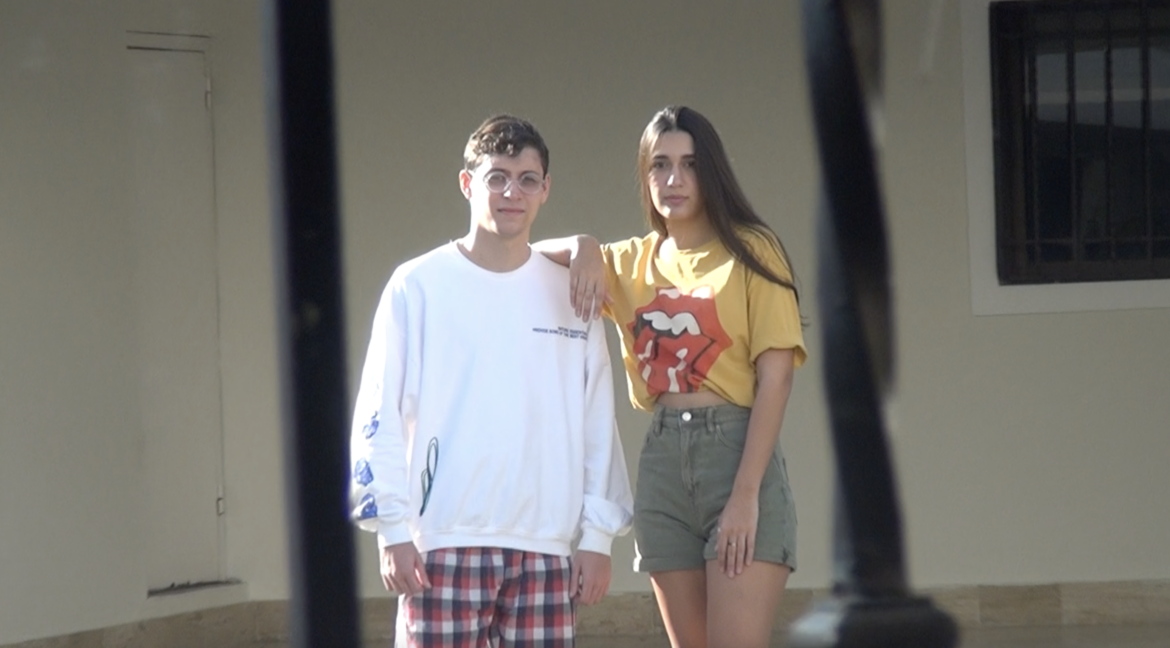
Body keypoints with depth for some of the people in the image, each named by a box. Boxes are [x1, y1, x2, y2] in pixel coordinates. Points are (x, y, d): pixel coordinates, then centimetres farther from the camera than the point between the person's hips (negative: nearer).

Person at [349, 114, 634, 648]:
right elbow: (379, 418, 0)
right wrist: (393, 529, -6)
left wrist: (598, 534, 7)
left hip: (545, 547, 3)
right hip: (443, 543, -3)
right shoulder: (419, 285, 2)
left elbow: (598, 424, 13)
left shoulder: (569, 294, 11)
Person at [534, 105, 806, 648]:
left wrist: (746, 494, -15)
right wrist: (582, 249, -6)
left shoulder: (750, 251, 0)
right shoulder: (633, 262, 14)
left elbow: (775, 377, -7)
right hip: (661, 462, 5)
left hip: (737, 451, -5)